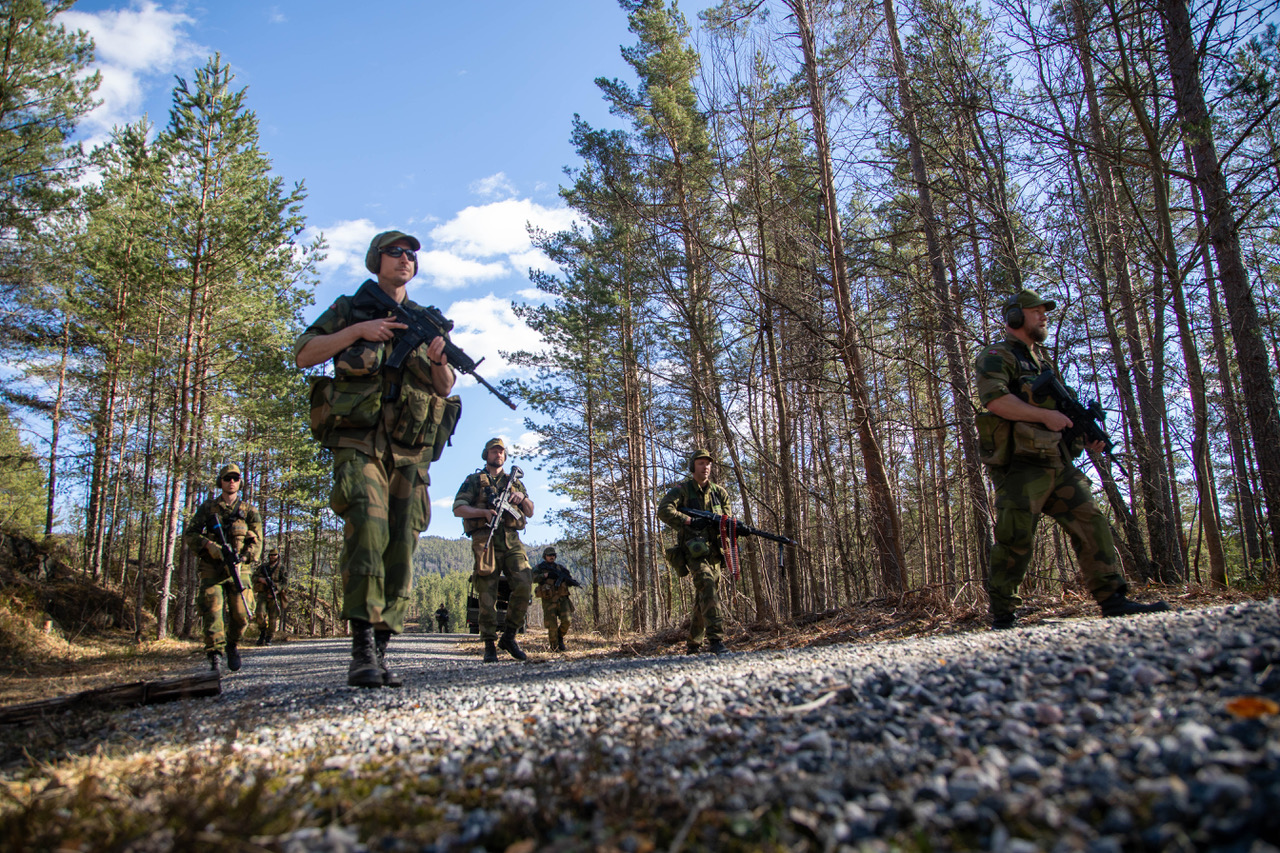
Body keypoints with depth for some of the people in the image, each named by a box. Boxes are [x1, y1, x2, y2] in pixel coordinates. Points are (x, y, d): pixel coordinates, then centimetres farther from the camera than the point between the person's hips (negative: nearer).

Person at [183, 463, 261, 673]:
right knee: (212, 611, -12)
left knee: (241, 614, -4)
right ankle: (215, 656, -9)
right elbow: (189, 533, 5)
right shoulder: (208, 507, 10)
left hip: (238, 569, 1)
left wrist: (243, 557, -17)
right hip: (211, 569, 0)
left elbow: (257, 541, 2)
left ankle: (233, 644, 22)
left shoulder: (249, 511, 10)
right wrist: (208, 545, -14)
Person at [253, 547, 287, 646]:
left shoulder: (282, 568, 6)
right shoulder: (263, 567, 15)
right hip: (262, 594, 1)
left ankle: (269, 639, 6)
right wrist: (260, 579, -9)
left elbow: (284, 583, -3)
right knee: (260, 613, -17)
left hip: (274, 596, -1)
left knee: (273, 617, -4)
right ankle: (262, 632, 5)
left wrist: (276, 591, -17)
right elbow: (254, 577, 13)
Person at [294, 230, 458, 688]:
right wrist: (357, 330, -7)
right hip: (358, 442, -3)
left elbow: (445, 388, 18)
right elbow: (303, 354, 3)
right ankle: (362, 649, -23)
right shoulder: (348, 308, 13)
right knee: (368, 527, -25)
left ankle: (380, 652, 5)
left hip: (409, 451, 4)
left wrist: (438, 361, -5)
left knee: (401, 548, -2)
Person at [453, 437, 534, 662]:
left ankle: (509, 636, 1)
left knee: (525, 585, -13)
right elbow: (458, 508, 4)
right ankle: (489, 645, -1)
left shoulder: (514, 482, 25)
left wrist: (522, 499, 1)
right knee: (487, 594, -6)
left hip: (511, 540, 3)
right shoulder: (474, 480, 15)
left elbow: (530, 513, 23)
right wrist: (484, 512, -12)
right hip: (484, 539, -3)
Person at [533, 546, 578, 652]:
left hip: (562, 599, 3)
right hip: (549, 601, -3)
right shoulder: (539, 568, 5)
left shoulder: (560, 567, 14)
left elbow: (571, 581, 12)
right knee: (552, 626, -7)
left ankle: (560, 636, 15)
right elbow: (533, 578, -14)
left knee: (567, 620, -13)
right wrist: (546, 575, -22)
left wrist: (570, 581, -10)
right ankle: (553, 646, 15)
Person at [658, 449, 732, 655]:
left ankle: (693, 645, 21)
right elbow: (663, 510, -14)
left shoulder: (719, 492, 13)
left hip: (714, 551, 6)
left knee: (703, 599, 9)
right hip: (693, 549, -5)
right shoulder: (682, 489, -1)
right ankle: (715, 639, -32)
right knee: (707, 585, -27)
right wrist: (689, 521, -21)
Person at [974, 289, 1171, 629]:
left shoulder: (1042, 361, 26)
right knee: (1015, 540, -8)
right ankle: (1001, 615, -1)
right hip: (1020, 464, -8)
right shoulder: (997, 356, -2)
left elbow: (1058, 407, 30)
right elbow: (994, 398, -20)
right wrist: (1044, 415, -20)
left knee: (1092, 523, 2)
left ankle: (1113, 599, 7)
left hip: (1057, 463, 8)